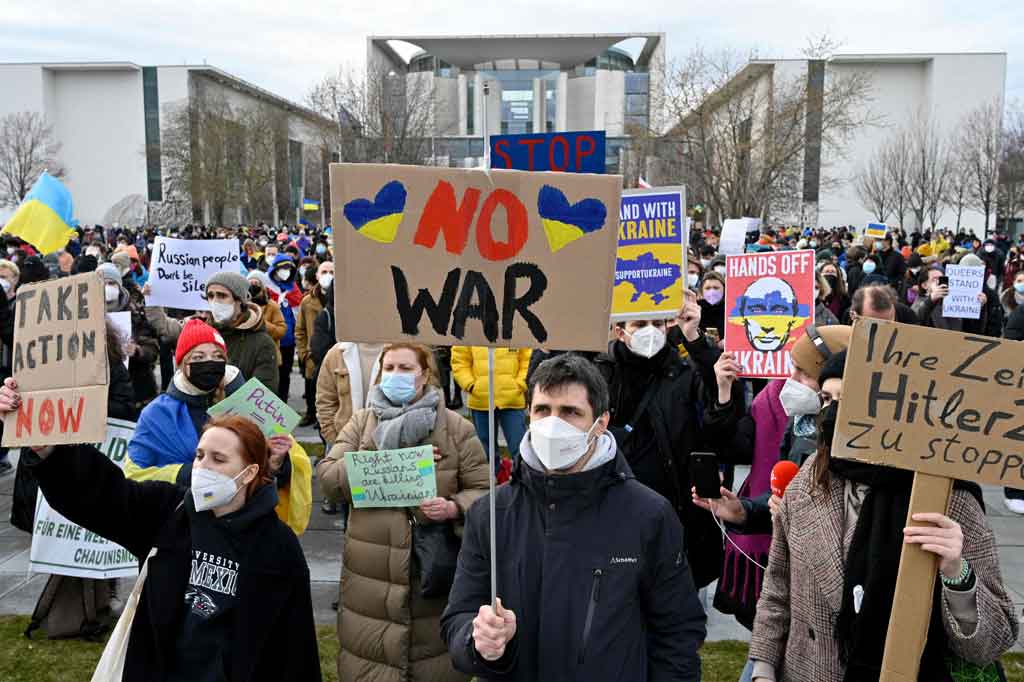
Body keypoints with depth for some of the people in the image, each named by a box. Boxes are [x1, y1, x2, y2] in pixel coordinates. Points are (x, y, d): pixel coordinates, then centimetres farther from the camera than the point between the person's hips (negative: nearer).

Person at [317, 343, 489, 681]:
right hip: (371, 579, 1)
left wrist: (453, 508, -20)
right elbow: (328, 477, -5)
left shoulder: (455, 427, 0)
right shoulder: (361, 423, 6)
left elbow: (482, 491, 0)